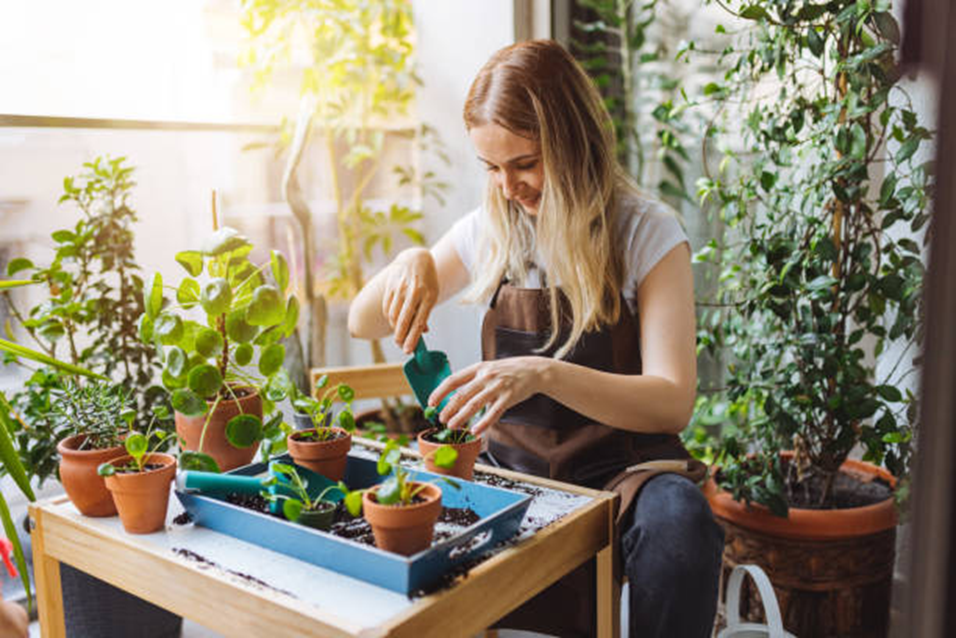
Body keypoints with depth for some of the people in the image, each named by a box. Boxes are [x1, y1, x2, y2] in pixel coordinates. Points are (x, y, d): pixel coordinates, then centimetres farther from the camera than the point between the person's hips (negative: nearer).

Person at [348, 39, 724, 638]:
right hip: (511, 465, 3)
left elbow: (673, 403, -17)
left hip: (619, 466, -2)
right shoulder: (491, 230, 4)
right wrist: (412, 263, -12)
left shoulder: (648, 234, -7)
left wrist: (546, 374, -34)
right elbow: (363, 323, 11)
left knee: (678, 520, -35)